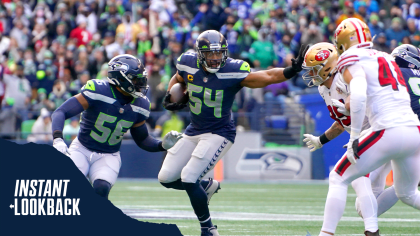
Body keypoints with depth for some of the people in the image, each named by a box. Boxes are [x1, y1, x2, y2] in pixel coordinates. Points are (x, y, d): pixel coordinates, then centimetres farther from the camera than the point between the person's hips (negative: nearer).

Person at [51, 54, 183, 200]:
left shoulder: (139, 106, -4)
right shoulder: (97, 91, -20)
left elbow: (142, 140, 11)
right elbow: (61, 113, -24)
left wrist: (162, 145, -9)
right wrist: (58, 139, -40)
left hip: (109, 157, 3)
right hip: (82, 149, -3)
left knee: (101, 188, -26)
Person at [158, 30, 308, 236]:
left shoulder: (233, 72, -22)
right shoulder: (188, 64, -8)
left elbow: (268, 76, -31)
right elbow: (178, 79, 15)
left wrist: (291, 70, -46)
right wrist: (169, 97, -2)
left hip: (219, 134, -6)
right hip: (194, 131, 6)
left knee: (188, 178, -18)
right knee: (166, 178, 7)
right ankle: (208, 186, 34)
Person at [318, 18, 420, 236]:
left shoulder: (353, 59, 0)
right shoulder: (386, 58, 23)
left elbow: (359, 96, -19)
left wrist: (354, 138, -14)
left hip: (389, 133, -7)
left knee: (338, 179, 7)